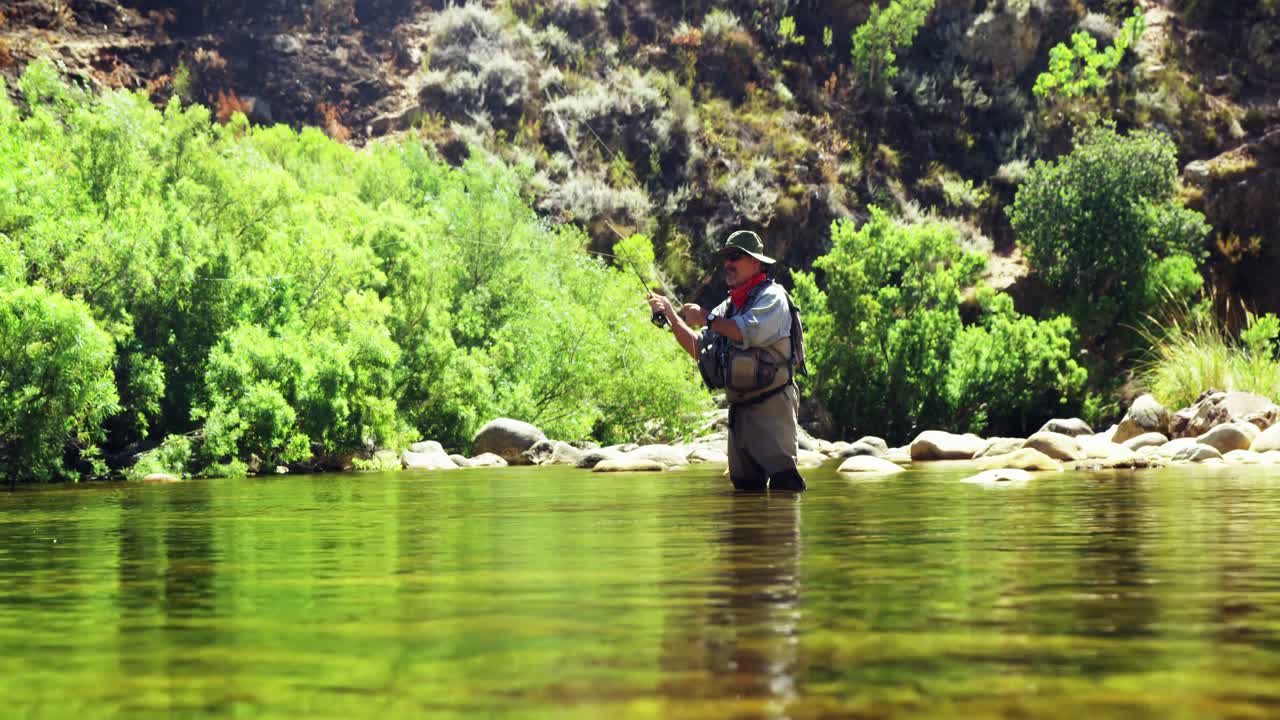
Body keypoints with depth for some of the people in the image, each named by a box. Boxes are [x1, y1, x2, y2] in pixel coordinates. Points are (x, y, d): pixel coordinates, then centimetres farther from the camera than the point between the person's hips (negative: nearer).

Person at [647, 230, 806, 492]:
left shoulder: (772, 296, -5)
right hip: (738, 408, 8)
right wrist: (671, 315, 9)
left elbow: (752, 332, -23)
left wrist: (706, 319, -13)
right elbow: (699, 350, 19)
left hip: (771, 404, -8)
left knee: (782, 478, -16)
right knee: (744, 483, 8)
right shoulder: (726, 307, 19)